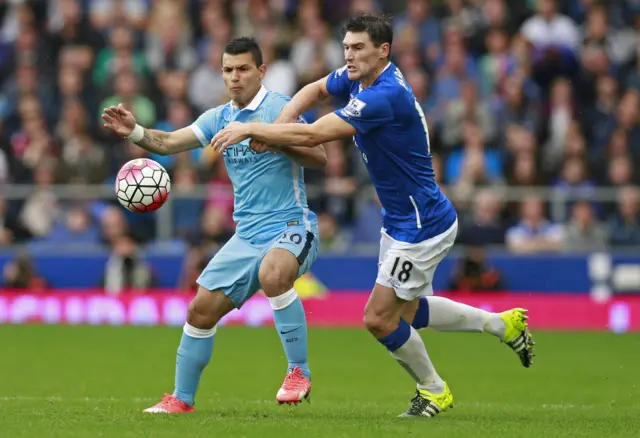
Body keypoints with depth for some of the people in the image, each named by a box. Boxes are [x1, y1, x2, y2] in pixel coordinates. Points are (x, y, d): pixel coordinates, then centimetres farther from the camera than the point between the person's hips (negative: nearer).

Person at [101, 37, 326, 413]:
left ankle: (299, 372, -25)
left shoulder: (279, 108, -8)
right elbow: (169, 142, -1)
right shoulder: (219, 118, 11)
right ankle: (182, 399, 20)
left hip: (291, 226, -7)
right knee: (201, 310, 3)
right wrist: (134, 131, -19)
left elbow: (319, 158, -16)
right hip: (247, 235, 7)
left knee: (272, 274, -38)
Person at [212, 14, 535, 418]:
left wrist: (251, 128, -21)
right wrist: (275, 127, -1)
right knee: (407, 312, 21)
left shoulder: (386, 96, -29)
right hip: (400, 221, 10)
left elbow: (314, 135, -30)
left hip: (422, 226, -10)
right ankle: (502, 324, 35)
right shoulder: (359, 78, 0)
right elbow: (315, 90, 17)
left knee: (379, 319, -3)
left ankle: (433, 391, 19)